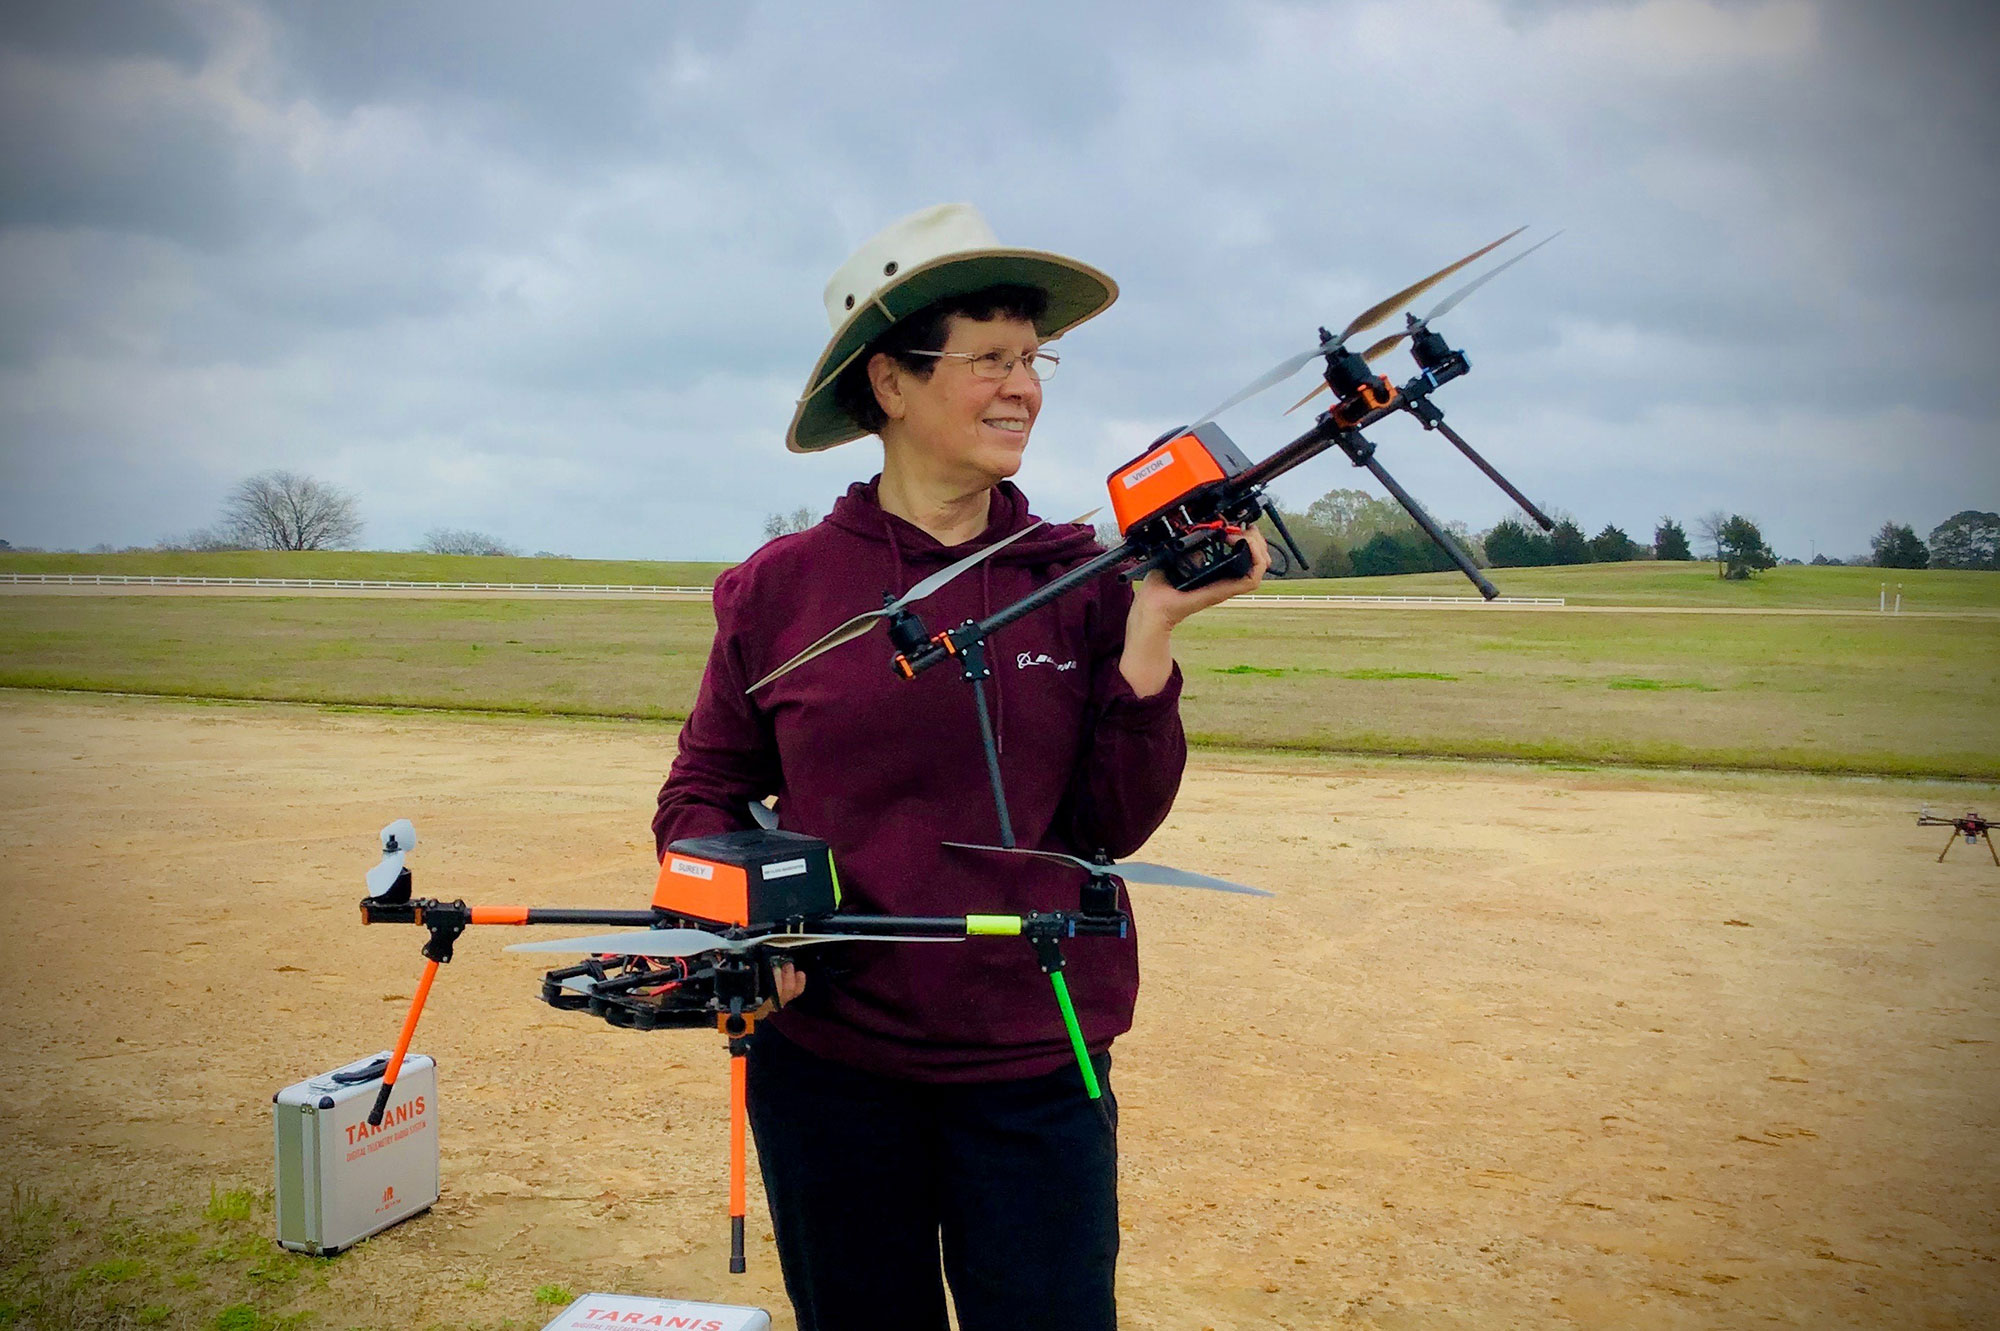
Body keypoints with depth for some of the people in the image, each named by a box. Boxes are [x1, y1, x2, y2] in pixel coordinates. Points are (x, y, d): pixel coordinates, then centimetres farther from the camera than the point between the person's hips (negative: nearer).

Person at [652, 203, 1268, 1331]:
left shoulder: (1081, 581, -2)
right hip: (828, 1062, 0)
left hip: (1036, 1070, 0)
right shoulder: (782, 588, -4)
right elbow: (703, 794, 6)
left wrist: (1152, 633, -14)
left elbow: (1115, 826, -5)